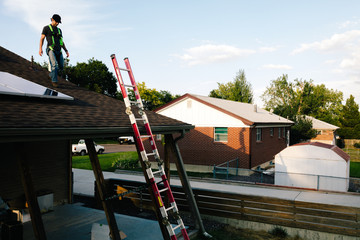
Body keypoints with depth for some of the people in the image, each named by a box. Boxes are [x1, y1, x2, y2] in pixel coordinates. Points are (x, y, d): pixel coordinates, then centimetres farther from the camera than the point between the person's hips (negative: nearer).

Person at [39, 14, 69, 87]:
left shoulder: (59, 30, 25)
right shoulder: (46, 28, 9)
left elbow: (62, 41, 26)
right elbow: (42, 38, 4)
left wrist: (66, 50, 14)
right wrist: (40, 48, -9)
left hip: (58, 50, 6)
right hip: (51, 49, -6)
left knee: (61, 67, 3)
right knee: (54, 65, -22)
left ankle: (51, 74, 29)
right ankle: (54, 81, -18)